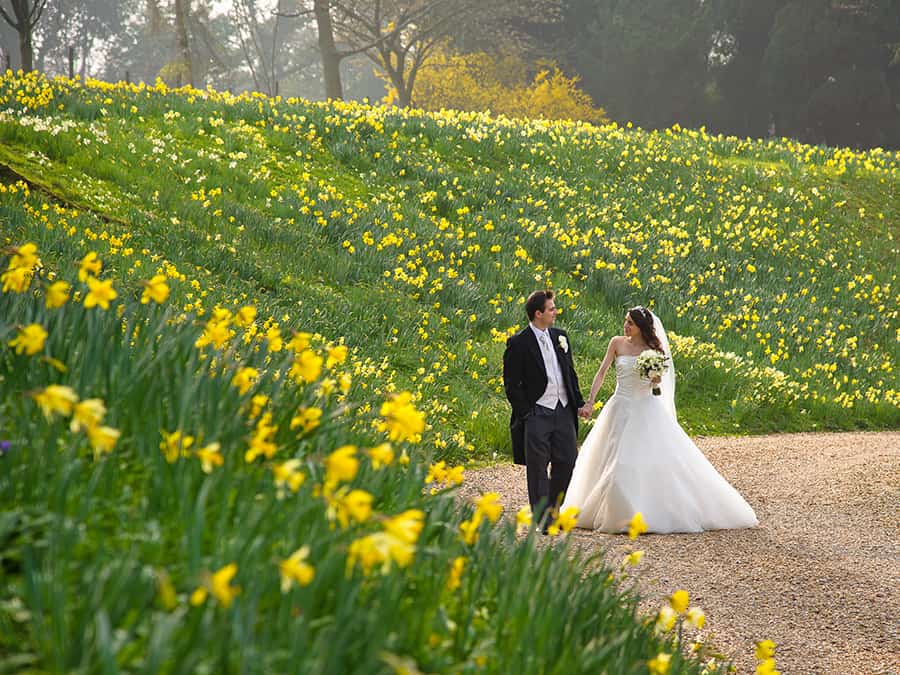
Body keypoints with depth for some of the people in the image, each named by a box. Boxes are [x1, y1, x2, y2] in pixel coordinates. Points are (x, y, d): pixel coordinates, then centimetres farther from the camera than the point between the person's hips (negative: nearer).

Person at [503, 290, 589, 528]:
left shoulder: (560, 337, 10)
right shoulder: (518, 343, -8)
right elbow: (511, 384, -7)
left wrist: (579, 402, 11)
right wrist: (525, 413, -11)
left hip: (564, 411, 6)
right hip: (537, 413, -6)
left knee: (567, 462, 7)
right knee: (538, 468, 1)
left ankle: (552, 509, 22)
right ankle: (541, 518, 9)